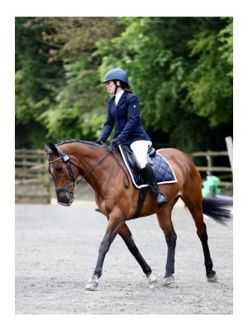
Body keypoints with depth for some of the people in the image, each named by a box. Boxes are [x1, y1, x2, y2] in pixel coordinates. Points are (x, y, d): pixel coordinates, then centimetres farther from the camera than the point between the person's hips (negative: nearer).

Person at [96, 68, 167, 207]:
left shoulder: (131, 99, -9)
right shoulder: (111, 102, 14)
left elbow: (132, 120, -18)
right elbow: (109, 123, 13)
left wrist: (121, 137, -28)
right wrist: (102, 138, -4)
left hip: (137, 138, -8)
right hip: (120, 141, 9)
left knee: (141, 162, -32)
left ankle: (157, 193, -26)